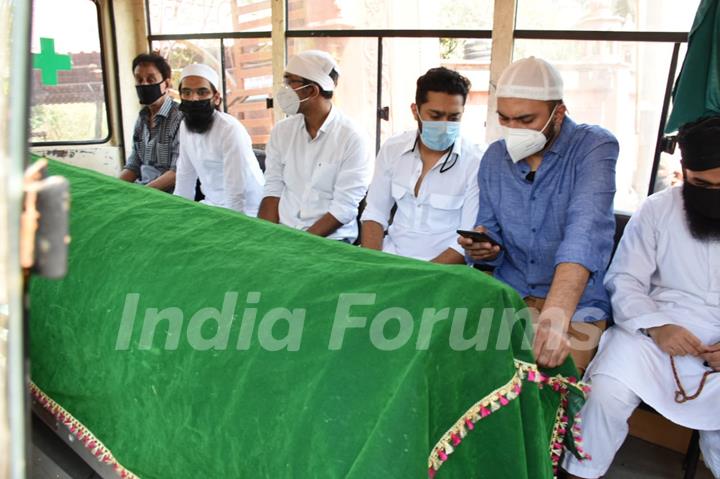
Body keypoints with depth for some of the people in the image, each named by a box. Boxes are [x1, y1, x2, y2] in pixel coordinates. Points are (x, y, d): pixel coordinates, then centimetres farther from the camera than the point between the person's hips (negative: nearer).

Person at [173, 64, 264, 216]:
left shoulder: (231, 130, -23)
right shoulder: (185, 126, 3)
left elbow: (236, 195, -25)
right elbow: (185, 175, 13)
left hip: (243, 213, -7)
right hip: (212, 205, 8)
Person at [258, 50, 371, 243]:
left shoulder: (352, 139, -10)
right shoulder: (281, 131, 6)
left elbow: (344, 208, -13)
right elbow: (273, 190, 5)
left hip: (330, 240, -4)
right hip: (282, 234, 4)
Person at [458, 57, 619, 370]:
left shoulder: (595, 147, -13)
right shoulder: (494, 158, 3)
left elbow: (587, 230, -29)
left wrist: (556, 314, -43)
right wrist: (483, 248, -14)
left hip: (578, 303, -4)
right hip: (508, 295, 4)